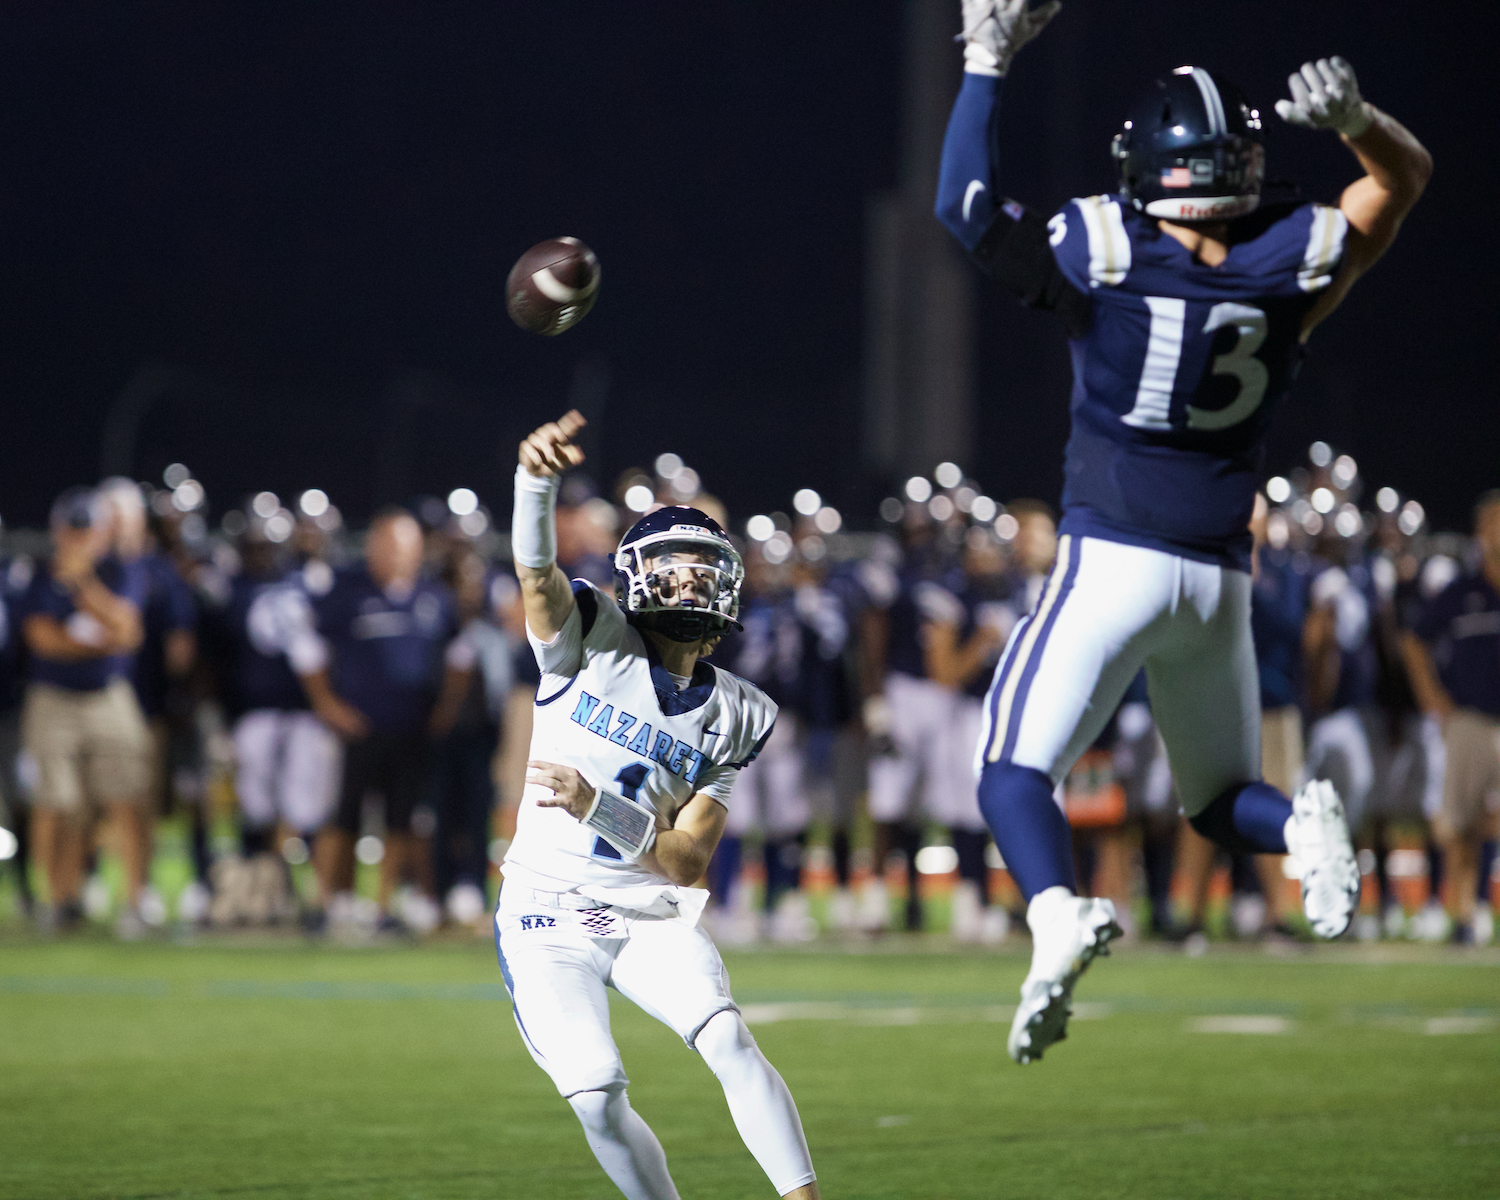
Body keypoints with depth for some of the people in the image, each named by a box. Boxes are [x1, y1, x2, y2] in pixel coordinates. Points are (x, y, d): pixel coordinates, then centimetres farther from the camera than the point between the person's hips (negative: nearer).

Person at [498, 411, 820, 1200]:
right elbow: (536, 570, -25)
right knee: (596, 1095, -18)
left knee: (728, 1039, -24)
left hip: (652, 919, 2)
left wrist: (596, 807, -23)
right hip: (548, 918, -2)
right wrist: (537, 476, -46)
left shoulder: (733, 719, 1)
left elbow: (688, 862, -6)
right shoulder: (594, 642, -3)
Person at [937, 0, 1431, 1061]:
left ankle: (1059, 916, -33)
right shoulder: (1294, 264, -1)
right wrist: (1355, 119, -5)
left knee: (1016, 769, -3)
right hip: (1221, 581, 4)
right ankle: (1306, 825, -15)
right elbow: (1405, 178, 14)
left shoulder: (1104, 255, -12)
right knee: (1220, 800, 19)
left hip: (1111, 564, -4)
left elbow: (968, 207, -7)